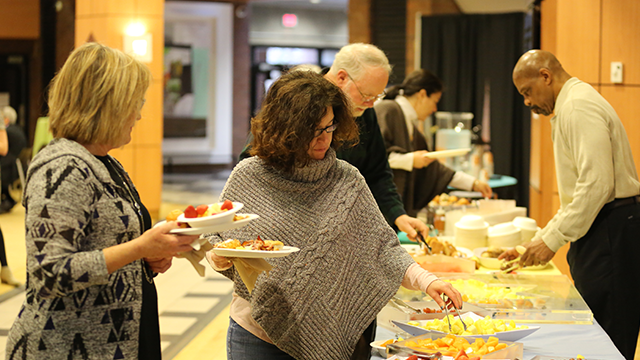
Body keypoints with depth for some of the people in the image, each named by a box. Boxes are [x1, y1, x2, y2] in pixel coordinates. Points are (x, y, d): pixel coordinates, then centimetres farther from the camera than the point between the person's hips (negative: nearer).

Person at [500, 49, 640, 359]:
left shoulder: (579, 106, -12)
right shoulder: (570, 108, 23)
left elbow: (597, 184, -22)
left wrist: (552, 240, -15)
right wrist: (537, 241, 21)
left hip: (612, 232, -11)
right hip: (601, 232, 11)